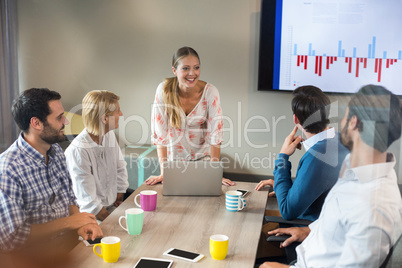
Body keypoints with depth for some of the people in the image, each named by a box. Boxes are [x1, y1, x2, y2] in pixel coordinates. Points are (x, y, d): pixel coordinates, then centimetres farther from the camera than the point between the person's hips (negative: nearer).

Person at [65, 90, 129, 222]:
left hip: (112, 206, 8)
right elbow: (89, 202, -22)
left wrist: (119, 198, 12)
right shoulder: (77, 151, -23)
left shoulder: (110, 135, 3)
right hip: (93, 215, -8)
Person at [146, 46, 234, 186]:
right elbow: (160, 133, -15)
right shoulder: (164, 90, -17)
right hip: (174, 156, 0)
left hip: (202, 156, 0)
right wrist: (163, 173, -18)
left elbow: (215, 134, -14)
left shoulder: (210, 92, -16)